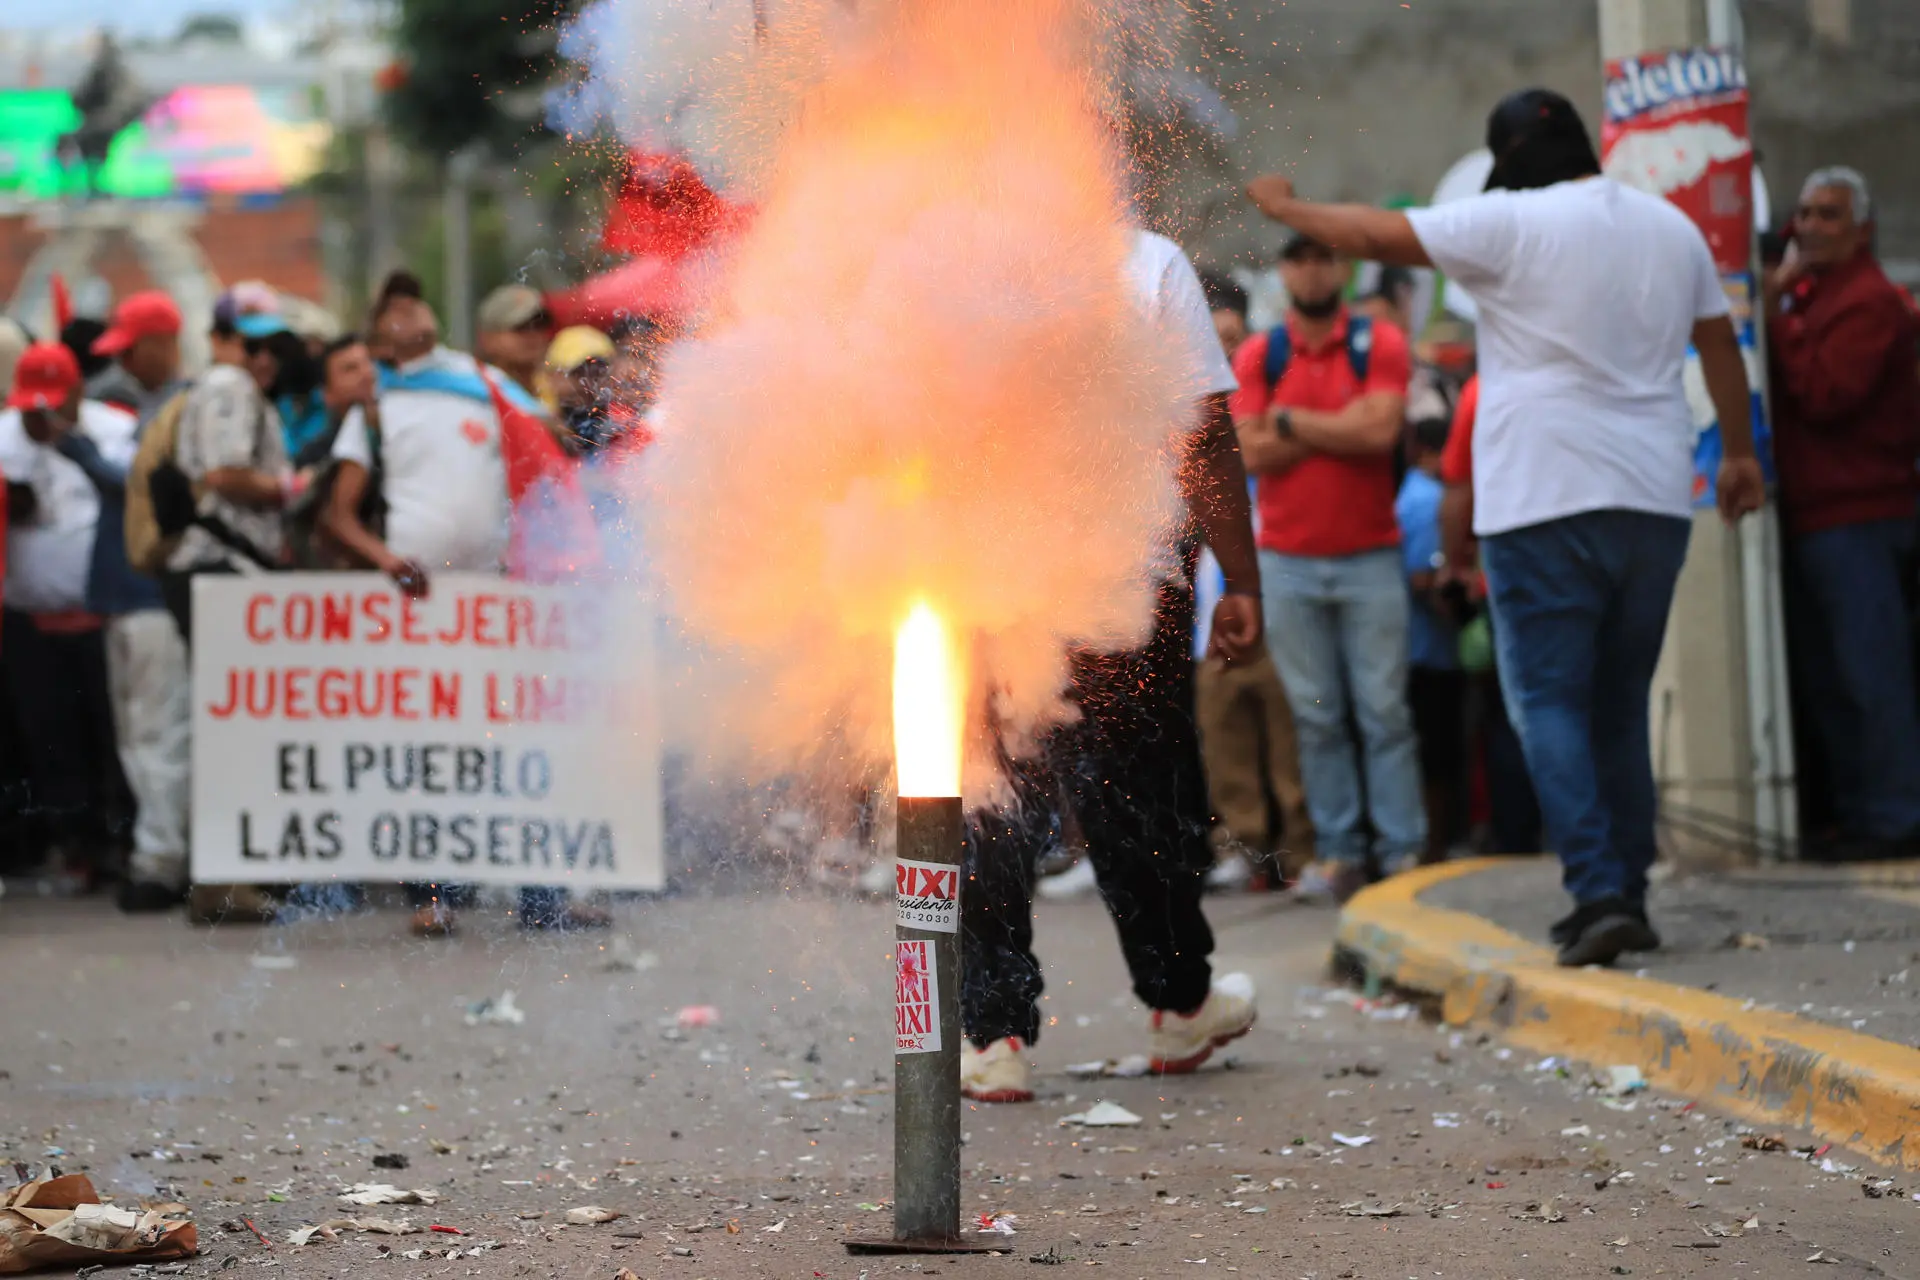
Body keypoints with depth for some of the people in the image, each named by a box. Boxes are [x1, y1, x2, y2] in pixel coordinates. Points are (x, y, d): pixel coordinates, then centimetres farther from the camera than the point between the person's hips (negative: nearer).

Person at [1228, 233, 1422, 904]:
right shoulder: (1256, 356, 6)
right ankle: (1338, 853, 5)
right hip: (1287, 563, 2)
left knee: (1384, 712, -3)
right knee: (1316, 717, 2)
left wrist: (1290, 421, -6)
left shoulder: (1380, 345, 1)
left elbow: (1380, 429, -14)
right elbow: (1252, 452, -6)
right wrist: (1340, 426, -9)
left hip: (1370, 558, -2)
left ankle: (1403, 851, -1)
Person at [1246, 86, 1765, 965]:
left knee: (1550, 703, -3)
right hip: (1656, 497, 6)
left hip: (1545, 499, -6)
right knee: (1621, 706, 13)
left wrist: (1282, 206, 15)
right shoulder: (1671, 227, 12)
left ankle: (1598, 894, -16)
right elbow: (1720, 342, 23)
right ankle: (1627, 899, 12)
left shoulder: (1511, 223, -7)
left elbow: (1376, 235, -2)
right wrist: (1740, 451, 35)